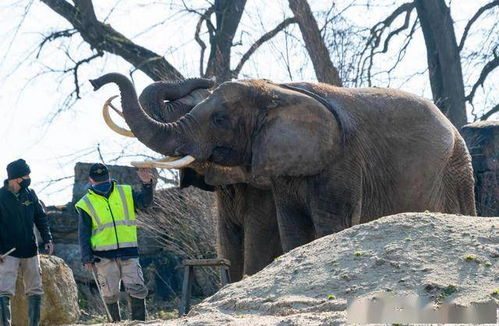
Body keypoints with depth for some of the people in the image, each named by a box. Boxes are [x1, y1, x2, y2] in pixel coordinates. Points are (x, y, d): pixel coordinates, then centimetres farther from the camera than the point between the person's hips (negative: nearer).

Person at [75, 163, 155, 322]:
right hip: (104, 256, -1)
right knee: (110, 293, 2)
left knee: (137, 290, -8)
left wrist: (147, 184, -20)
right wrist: (87, 259, -3)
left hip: (128, 253, 1)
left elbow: (144, 202, -2)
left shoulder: (125, 193, 10)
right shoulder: (86, 204, 5)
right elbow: (84, 234, 4)